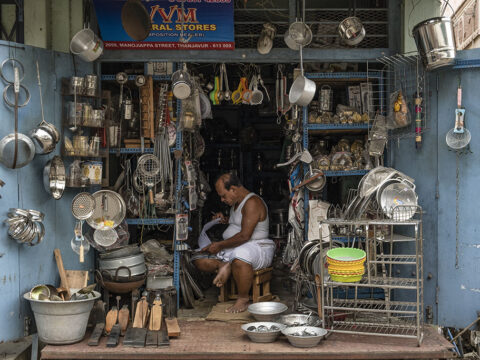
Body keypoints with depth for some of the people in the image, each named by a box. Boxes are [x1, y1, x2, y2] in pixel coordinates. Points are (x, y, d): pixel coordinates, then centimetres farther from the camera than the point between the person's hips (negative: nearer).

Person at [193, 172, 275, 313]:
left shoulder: (252, 202, -18)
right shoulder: (236, 202, 14)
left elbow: (244, 236, -25)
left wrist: (220, 245, -20)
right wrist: (226, 220, 13)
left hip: (257, 247, -10)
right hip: (232, 248, 10)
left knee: (239, 257, -45)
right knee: (198, 259, 2)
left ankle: (243, 298, -26)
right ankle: (224, 265, -21)